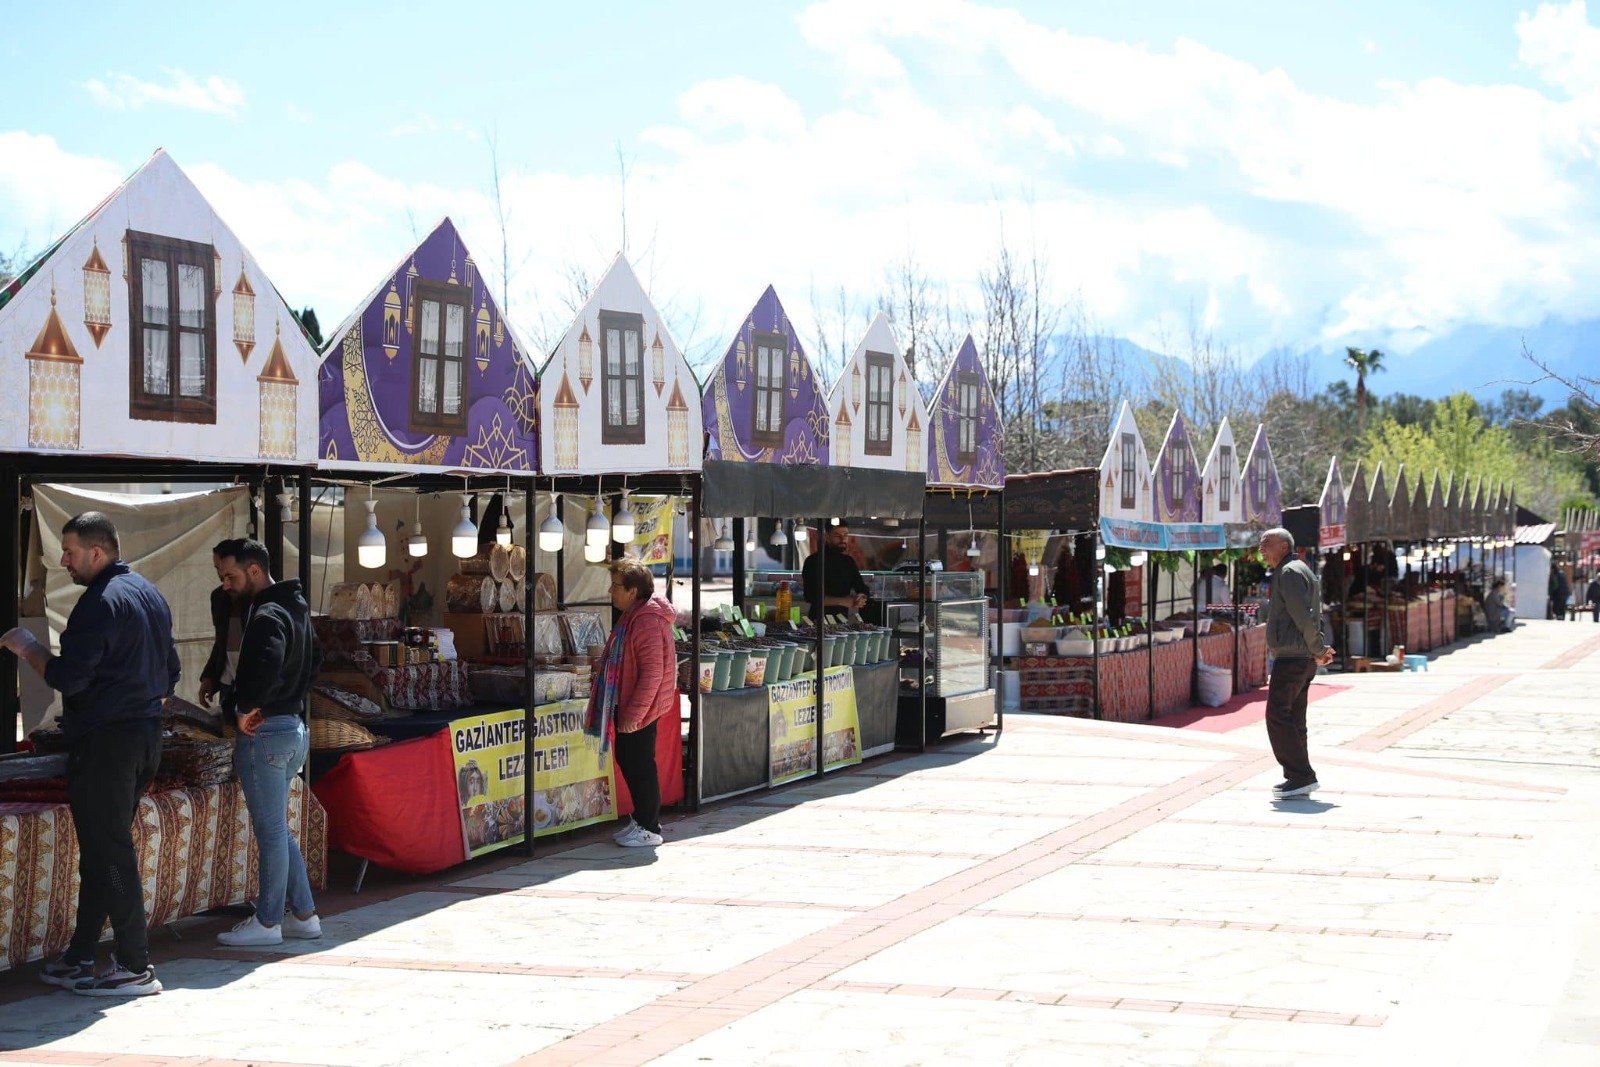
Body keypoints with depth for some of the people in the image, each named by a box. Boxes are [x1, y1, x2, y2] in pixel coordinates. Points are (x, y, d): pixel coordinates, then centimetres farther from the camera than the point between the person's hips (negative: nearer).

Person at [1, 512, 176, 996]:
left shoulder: (100, 602, -16)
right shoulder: (150, 594, 14)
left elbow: (68, 677, -20)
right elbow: (170, 671, 20)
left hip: (104, 742, -10)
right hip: (145, 738, 10)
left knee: (108, 853, -4)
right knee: (104, 851, 14)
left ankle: (136, 968, -2)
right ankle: (79, 959, 19)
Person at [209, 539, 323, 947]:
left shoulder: (268, 615, -17)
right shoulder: (295, 608, 15)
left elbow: (267, 665, -35)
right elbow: (315, 658, 28)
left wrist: (247, 707, -22)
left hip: (265, 732, -10)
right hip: (293, 727, 10)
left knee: (271, 831, -1)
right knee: (277, 829, 17)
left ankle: (267, 922, 7)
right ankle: (303, 914, 20)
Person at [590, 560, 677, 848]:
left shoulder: (648, 621, -21)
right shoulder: (632, 616, 12)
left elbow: (652, 673, -25)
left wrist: (633, 713, -24)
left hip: (640, 708, -11)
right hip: (627, 705, 11)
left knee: (640, 765, -3)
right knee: (627, 759, 17)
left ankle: (649, 829, 7)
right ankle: (641, 820, 28)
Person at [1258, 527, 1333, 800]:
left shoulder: (1290, 572, -12)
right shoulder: (1290, 572, 22)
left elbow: (1303, 616, -19)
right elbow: (1311, 616, 21)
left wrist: (1318, 650, -10)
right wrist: (1319, 649, 8)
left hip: (1292, 656, -11)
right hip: (1302, 659, 11)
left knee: (1278, 716, -11)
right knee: (1293, 719, 12)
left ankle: (1301, 776, -12)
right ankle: (1298, 777, 15)